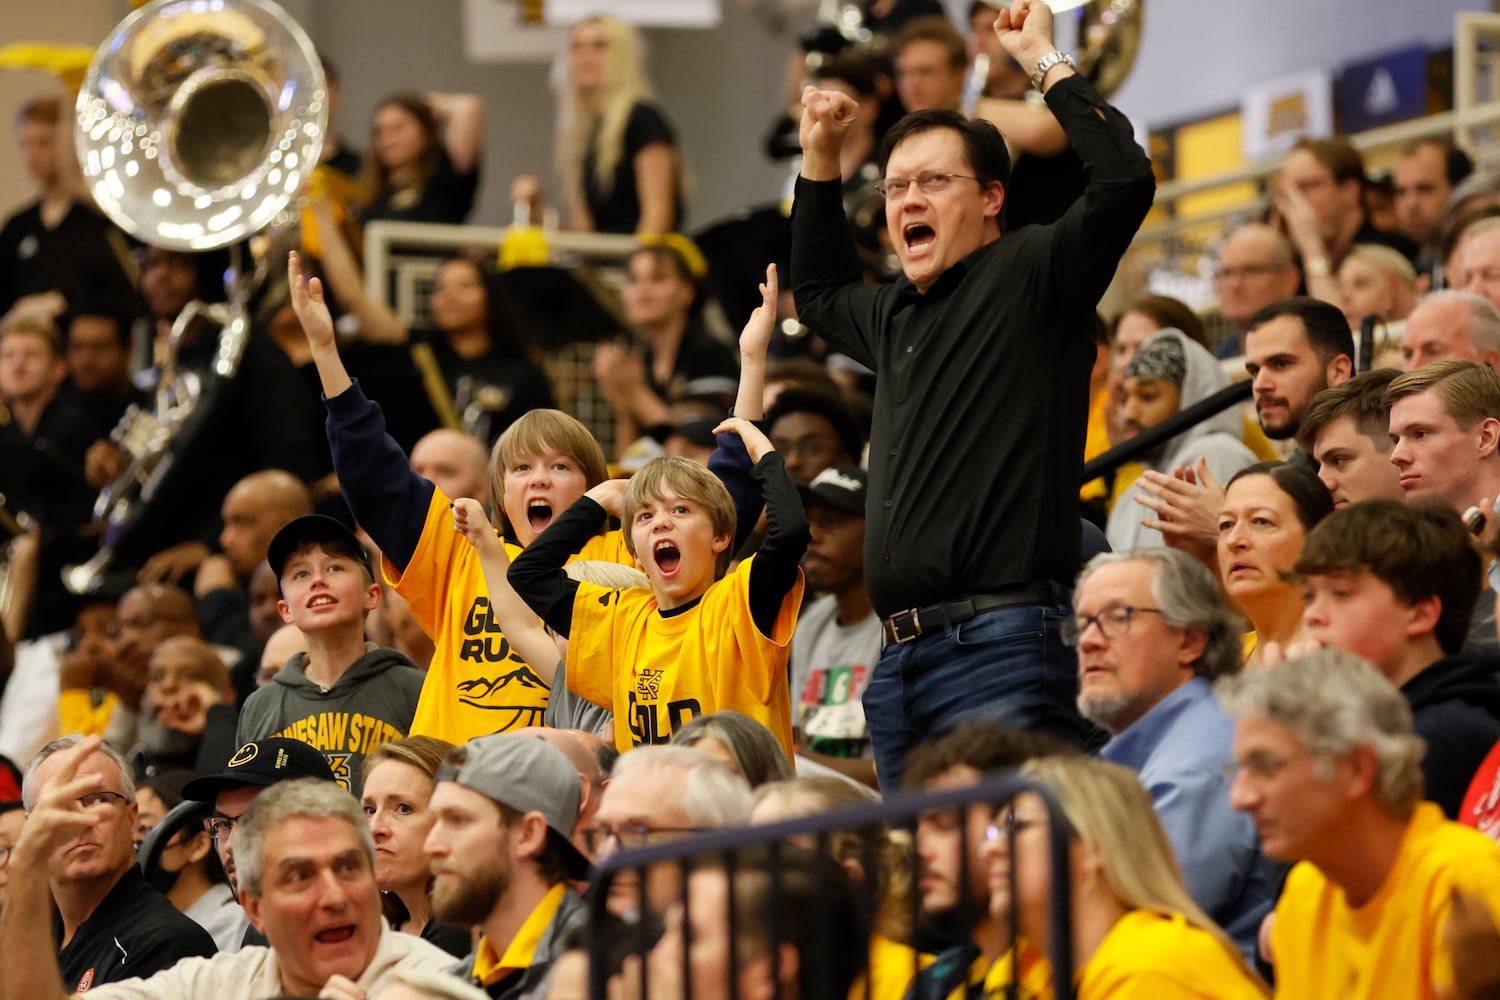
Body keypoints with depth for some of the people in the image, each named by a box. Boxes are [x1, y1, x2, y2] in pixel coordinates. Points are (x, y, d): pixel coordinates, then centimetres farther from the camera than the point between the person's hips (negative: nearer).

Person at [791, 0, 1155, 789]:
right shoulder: (897, 315, 22)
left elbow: (1123, 180, -16)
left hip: (1000, 644, -8)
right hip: (899, 661, 8)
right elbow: (817, 294, 45)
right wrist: (819, 160, 35)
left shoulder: (1027, 276, 0)